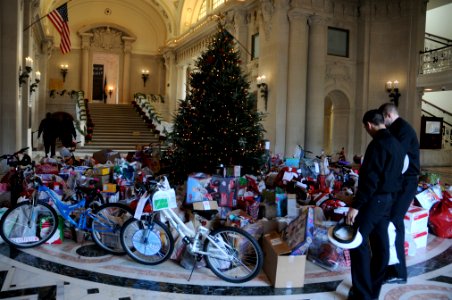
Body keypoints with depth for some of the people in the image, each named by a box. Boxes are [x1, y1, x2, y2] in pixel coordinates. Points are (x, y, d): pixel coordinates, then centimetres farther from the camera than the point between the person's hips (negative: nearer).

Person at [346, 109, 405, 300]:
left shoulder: (378, 144, -18)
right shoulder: (396, 143, 12)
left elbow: (370, 178, -24)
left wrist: (356, 205, -22)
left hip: (374, 199, -10)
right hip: (387, 199, 10)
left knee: (357, 242, -3)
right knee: (380, 243, 13)